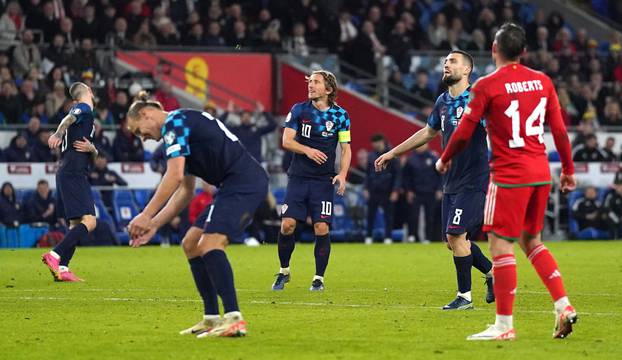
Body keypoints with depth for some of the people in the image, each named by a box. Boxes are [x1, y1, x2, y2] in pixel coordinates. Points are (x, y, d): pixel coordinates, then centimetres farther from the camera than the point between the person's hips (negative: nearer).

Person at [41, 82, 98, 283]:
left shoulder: (86, 114, 24)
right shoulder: (84, 109, -2)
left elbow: (94, 155, 25)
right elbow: (68, 119, -26)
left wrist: (91, 149, 1)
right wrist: (58, 134, -47)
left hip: (67, 174, 10)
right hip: (74, 174, -10)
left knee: (76, 224, 9)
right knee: (89, 221, -17)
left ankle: (62, 268, 3)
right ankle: (54, 256, -24)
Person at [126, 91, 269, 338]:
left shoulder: (175, 122, -6)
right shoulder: (184, 124, 25)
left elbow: (174, 176, -16)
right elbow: (185, 191, 26)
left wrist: (146, 215, -12)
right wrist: (155, 224, 20)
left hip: (244, 182, -11)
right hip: (235, 186, 11)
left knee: (209, 244, -21)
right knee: (191, 244, 11)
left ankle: (234, 318, -30)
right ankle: (212, 319, 10)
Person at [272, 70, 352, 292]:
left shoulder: (340, 115, 3)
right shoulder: (299, 110, 3)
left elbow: (346, 148, 5)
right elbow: (286, 141, -2)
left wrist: (342, 174, -10)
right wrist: (307, 150, -19)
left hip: (324, 181, -1)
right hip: (298, 177, 1)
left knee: (321, 228, -8)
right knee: (287, 224, -7)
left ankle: (319, 278, 5)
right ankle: (284, 271, 14)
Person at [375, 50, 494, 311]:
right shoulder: (443, 101, 13)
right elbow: (428, 132, 27)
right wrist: (392, 153, 32)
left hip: (473, 180, -8)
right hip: (451, 183, 8)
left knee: (455, 235, -13)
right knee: (454, 241, 8)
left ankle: (465, 296, -1)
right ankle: (493, 274, 28)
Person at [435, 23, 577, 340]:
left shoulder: (487, 86, -9)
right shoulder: (542, 81, 6)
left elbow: (464, 133, -5)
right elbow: (559, 130, 8)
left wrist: (444, 160, 12)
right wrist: (568, 169, 19)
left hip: (509, 174, -6)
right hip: (541, 172, 6)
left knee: (501, 243, -2)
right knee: (532, 241, 19)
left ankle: (504, 325, -2)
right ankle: (563, 306, 7)